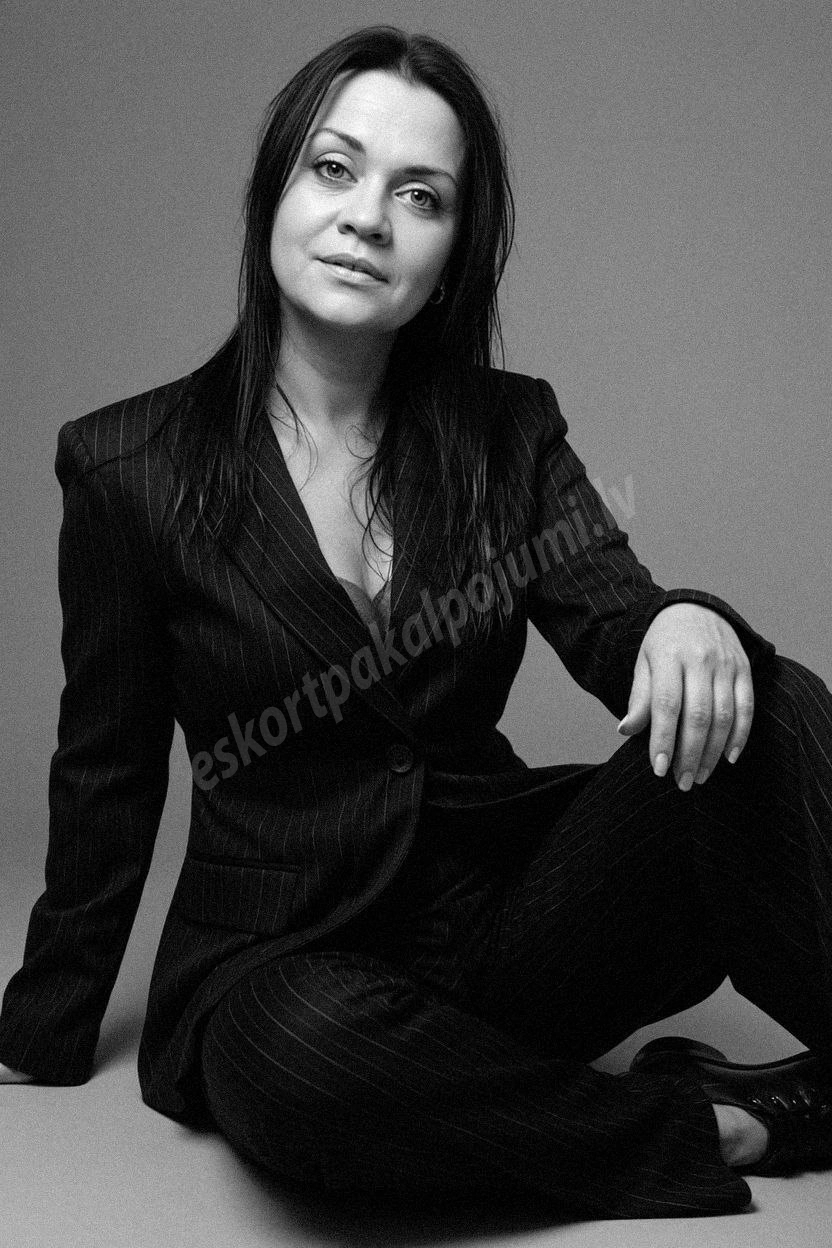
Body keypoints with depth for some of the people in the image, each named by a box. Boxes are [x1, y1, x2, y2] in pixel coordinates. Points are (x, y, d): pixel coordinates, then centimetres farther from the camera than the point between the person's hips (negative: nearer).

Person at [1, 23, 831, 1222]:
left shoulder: (508, 431, 5)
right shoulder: (130, 466, -3)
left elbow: (613, 618, -5)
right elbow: (108, 774, 4)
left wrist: (691, 628, -30)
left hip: (510, 914, 3)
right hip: (281, 958, -1)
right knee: (303, 1054, -37)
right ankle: (733, 1127, -18)